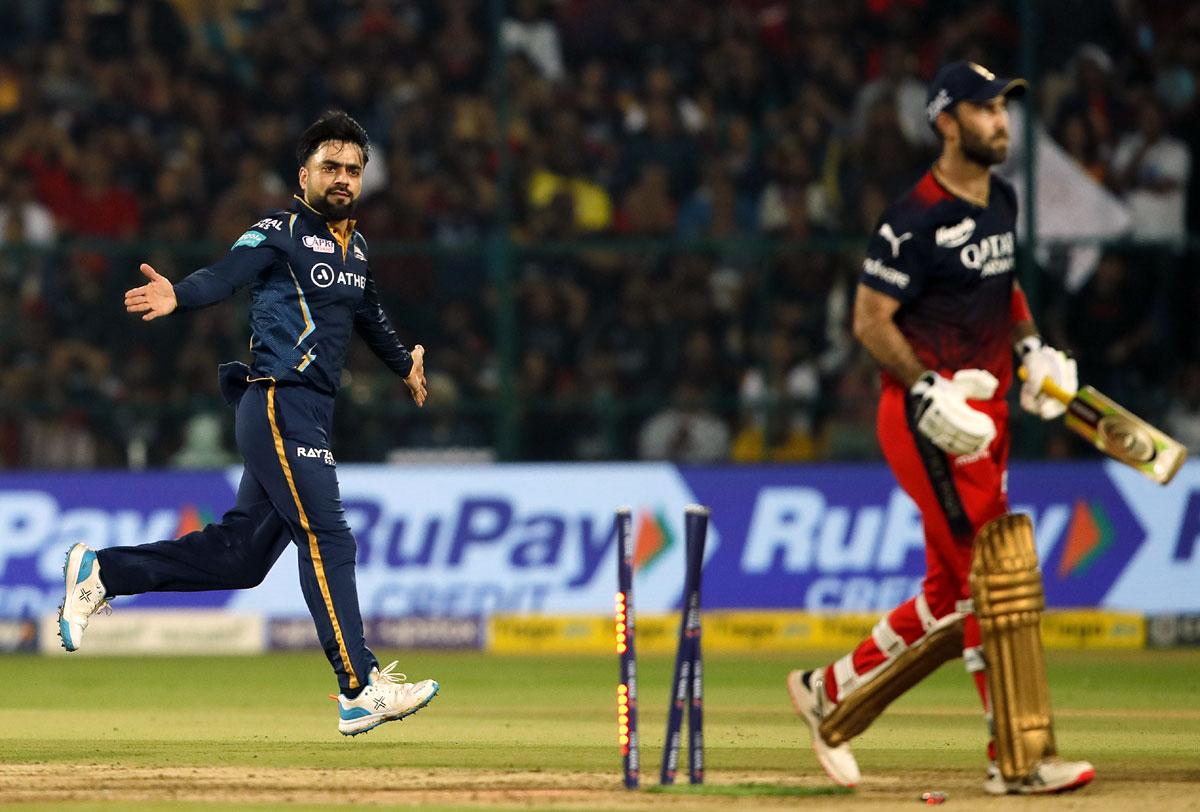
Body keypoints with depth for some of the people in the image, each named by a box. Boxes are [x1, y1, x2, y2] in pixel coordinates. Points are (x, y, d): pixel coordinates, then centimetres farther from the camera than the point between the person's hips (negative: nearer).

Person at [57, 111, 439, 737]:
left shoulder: (354, 249, 19)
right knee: (327, 538, -13)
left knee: (241, 554, 6)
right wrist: (177, 296, -44)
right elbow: (225, 276, -22)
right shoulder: (280, 233, -5)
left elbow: (368, 315, 39)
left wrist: (403, 364, 56)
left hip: (311, 417, 8)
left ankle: (102, 573, 18)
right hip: (278, 404, -8)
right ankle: (360, 691, -15)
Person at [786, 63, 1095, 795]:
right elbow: (871, 319, -14)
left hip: (986, 414, 9)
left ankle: (832, 693, 27)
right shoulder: (917, 219, -15)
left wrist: (1030, 347, 11)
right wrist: (929, 394, -23)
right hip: (930, 418, -9)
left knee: (952, 596, 12)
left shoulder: (1003, 201, 12)